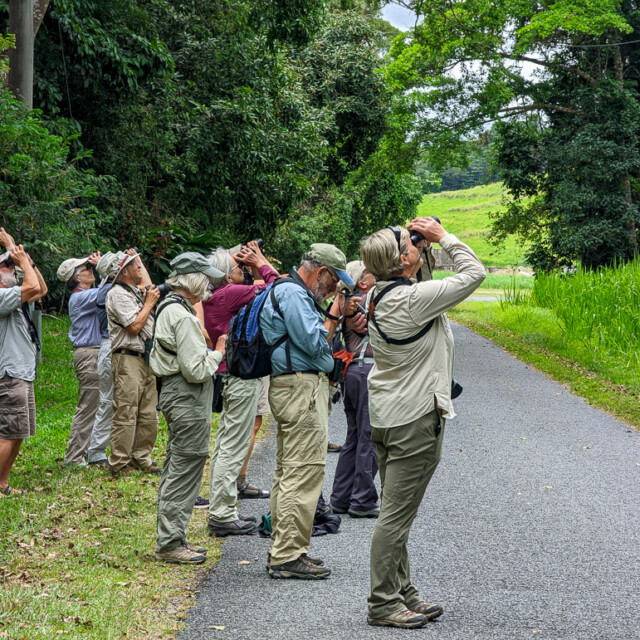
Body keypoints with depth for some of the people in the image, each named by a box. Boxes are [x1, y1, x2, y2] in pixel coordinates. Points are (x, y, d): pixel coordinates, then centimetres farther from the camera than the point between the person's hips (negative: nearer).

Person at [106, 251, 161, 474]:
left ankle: (141, 459, 19)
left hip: (145, 359, 10)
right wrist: (149, 303, -8)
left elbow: (149, 286, 40)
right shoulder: (118, 294, -10)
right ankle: (119, 463, -3)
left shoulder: (136, 292, 17)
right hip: (128, 360, -10)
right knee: (126, 414, -8)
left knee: (148, 414, 11)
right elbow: (135, 326, -18)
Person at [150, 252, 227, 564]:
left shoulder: (167, 308, 14)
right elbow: (195, 369, -22)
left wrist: (208, 351, 16)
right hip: (188, 398, -11)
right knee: (184, 470, -6)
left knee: (176, 469, 16)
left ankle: (171, 538, 23)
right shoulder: (183, 316, -19)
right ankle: (169, 544, -2)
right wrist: (218, 353, -7)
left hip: (176, 394, 11)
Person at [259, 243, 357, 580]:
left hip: (297, 389, 12)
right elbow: (313, 343, -19)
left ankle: (283, 550, 19)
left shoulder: (297, 293, 21)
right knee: (304, 472, -11)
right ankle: (288, 556, -10)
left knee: (289, 471, 13)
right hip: (300, 388, -12)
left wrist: (338, 317, 8)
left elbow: (311, 341, 20)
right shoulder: (292, 293, -13)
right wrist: (334, 317, -6)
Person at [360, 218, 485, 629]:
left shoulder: (379, 297, 6)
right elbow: (474, 274, -13)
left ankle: (402, 593, 23)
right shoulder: (413, 299, -20)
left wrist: (427, 247, 12)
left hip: (386, 415, 10)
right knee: (397, 514, -4)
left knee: (396, 512, 15)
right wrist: (443, 237, -3)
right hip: (415, 418, -10)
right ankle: (383, 604, 1)